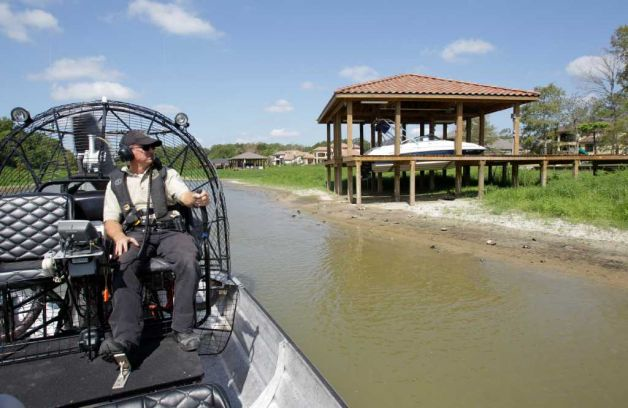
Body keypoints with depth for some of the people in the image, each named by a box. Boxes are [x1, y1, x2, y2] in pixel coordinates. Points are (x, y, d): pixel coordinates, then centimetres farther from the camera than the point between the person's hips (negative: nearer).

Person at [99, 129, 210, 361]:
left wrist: (196, 199, -28)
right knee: (123, 267, -32)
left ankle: (183, 329, -24)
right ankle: (124, 337, -35)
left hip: (168, 230, 0)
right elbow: (110, 220, 11)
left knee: (188, 262, -31)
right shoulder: (116, 182, 19)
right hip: (135, 233, 1)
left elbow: (184, 195, -2)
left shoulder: (166, 174, 16)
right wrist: (120, 237, -13)